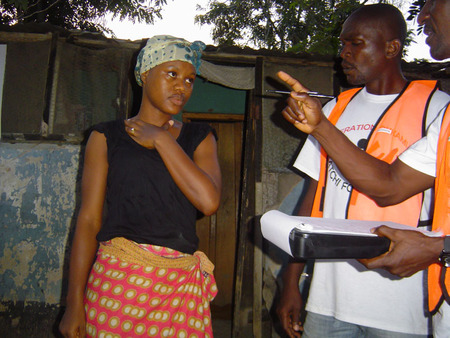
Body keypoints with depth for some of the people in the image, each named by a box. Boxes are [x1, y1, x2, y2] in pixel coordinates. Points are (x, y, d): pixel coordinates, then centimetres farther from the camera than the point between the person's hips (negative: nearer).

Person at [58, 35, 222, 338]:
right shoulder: (107, 137, 6)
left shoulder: (199, 139, 10)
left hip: (183, 284, 2)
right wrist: (75, 302, -4)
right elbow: (89, 220, 1)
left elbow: (209, 201, -9)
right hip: (118, 278, -1)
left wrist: (161, 139, -4)